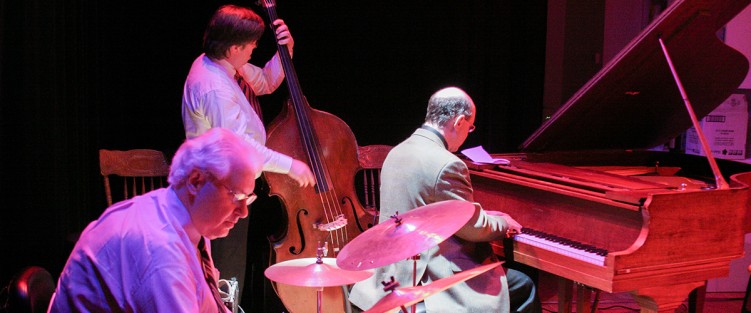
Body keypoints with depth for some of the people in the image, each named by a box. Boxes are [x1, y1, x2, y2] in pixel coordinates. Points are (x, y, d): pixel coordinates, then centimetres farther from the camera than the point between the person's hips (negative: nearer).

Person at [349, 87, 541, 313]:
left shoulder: (397, 153, 7)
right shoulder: (447, 165, -22)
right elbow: (474, 229, -15)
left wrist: (483, 215, 20)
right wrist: (504, 223, 6)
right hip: (427, 280, -10)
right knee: (524, 287, 5)